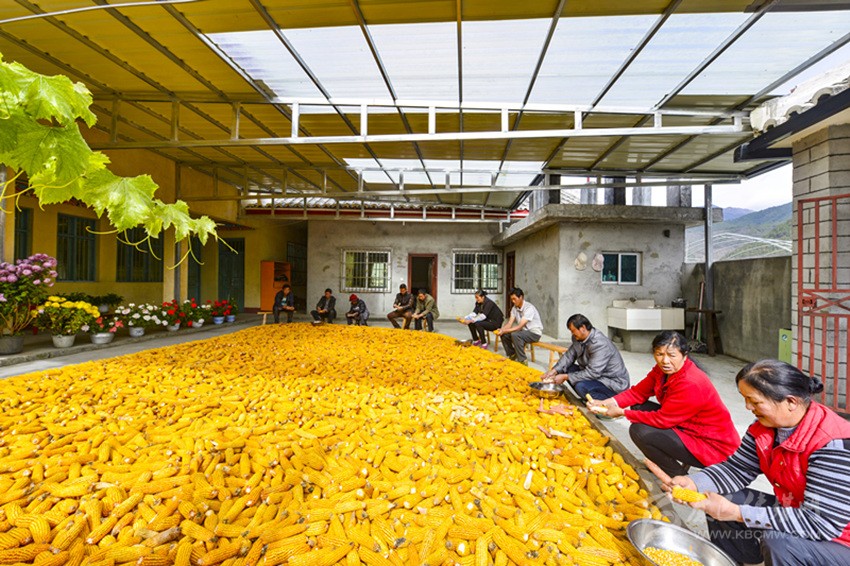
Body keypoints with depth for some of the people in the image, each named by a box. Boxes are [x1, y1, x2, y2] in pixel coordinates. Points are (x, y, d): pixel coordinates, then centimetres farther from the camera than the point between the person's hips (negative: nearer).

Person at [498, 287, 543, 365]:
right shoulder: (515, 308, 0)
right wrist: (502, 330, -26)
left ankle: (523, 361, -19)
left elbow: (520, 326, -30)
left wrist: (504, 331, -33)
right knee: (504, 335, -7)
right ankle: (512, 355, 14)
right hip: (524, 331, 8)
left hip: (535, 333, -8)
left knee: (515, 335, -33)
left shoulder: (529, 308, -25)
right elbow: (510, 323, -6)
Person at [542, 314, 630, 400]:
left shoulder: (599, 345, -29)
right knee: (568, 368, 0)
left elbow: (592, 373, -30)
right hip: (596, 375, 9)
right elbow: (569, 355, 3)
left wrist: (565, 377, -26)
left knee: (581, 386, -31)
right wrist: (554, 371, -14)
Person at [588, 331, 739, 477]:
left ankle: (679, 476, 2)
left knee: (639, 431, -23)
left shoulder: (691, 384, -30)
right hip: (686, 427, 9)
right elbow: (639, 392, -2)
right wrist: (608, 402, -17)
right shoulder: (663, 369, -5)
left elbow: (662, 419, -26)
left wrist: (622, 412, -18)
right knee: (639, 406, 2)